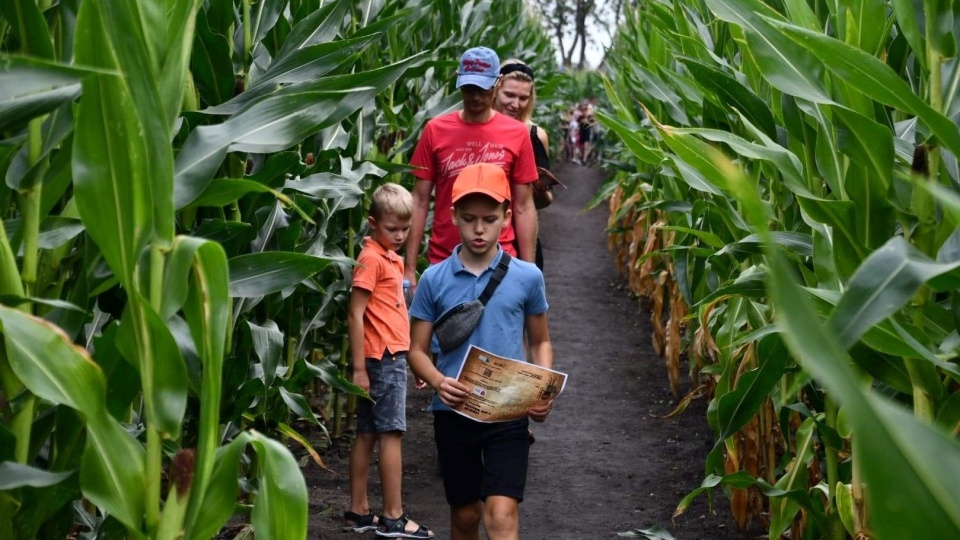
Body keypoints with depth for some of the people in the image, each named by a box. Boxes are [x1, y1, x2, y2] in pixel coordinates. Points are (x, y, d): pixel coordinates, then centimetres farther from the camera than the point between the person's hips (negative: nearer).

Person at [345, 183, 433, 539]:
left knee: (368, 435, 11)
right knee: (391, 434, -5)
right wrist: (359, 369, -19)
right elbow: (355, 315, -17)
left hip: (392, 356, 9)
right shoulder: (371, 258, -13)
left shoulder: (391, 257, 14)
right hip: (383, 359, -9)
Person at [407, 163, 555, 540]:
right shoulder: (434, 279, -2)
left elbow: (540, 342, 11)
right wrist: (438, 382, -18)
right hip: (453, 413, 2)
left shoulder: (527, 277, -2)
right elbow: (417, 350, 3)